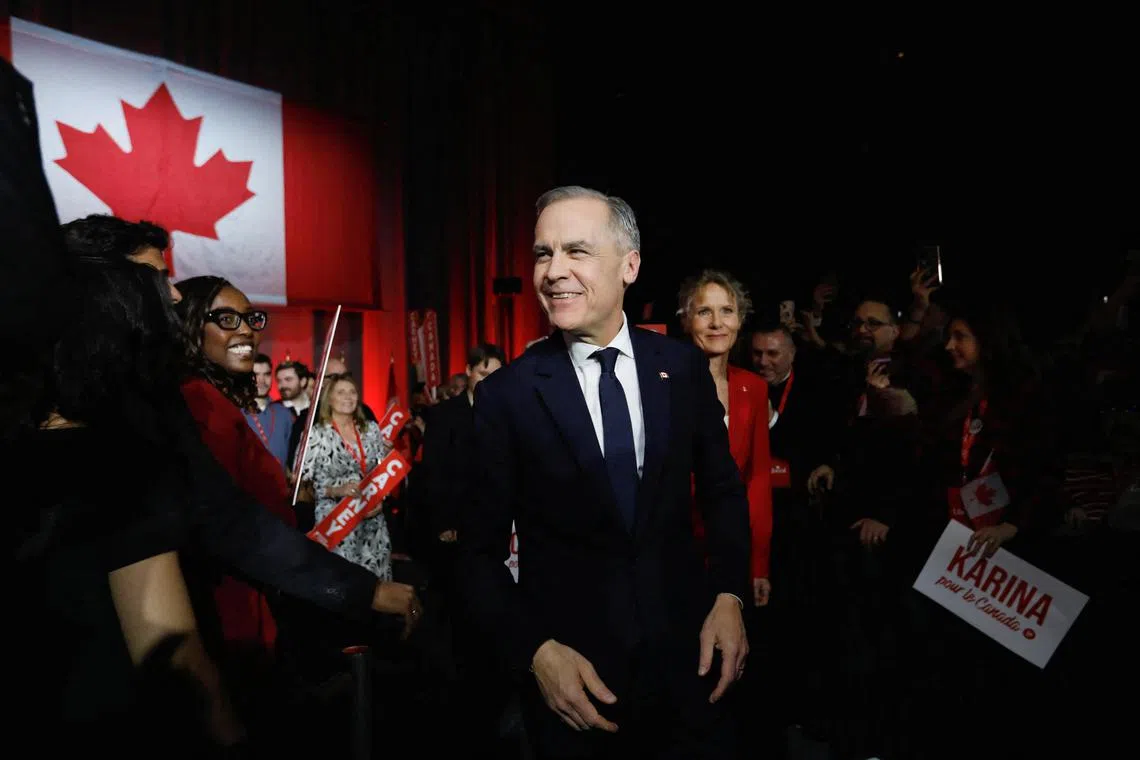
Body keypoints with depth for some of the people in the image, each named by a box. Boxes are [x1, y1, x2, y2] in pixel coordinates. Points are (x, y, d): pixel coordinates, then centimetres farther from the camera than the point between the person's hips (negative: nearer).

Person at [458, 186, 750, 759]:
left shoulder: (684, 368, -4)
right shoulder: (506, 395, -11)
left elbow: (722, 490, 7)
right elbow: (480, 549, -5)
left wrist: (729, 595, -5)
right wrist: (536, 649, -15)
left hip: (687, 655, 2)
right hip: (573, 675, -1)